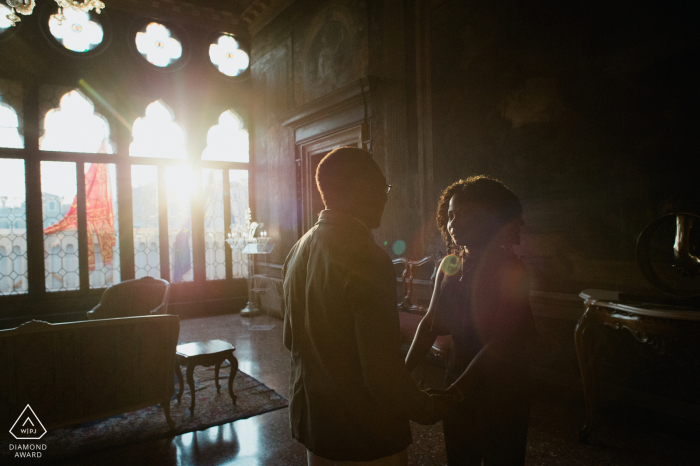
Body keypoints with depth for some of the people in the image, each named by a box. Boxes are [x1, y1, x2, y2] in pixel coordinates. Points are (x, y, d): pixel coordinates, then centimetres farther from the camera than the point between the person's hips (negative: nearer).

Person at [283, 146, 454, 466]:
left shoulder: (299, 250, 0)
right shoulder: (367, 259, -26)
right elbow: (382, 370, -26)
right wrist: (427, 409, -9)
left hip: (309, 417, 7)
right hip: (364, 438, -7)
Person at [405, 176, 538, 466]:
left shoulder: (508, 269, -17)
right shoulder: (449, 265, 1)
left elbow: (500, 343, -22)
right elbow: (430, 323, 4)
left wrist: (454, 391, -28)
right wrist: (405, 371, -7)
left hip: (500, 390, -5)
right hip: (458, 379, 5)